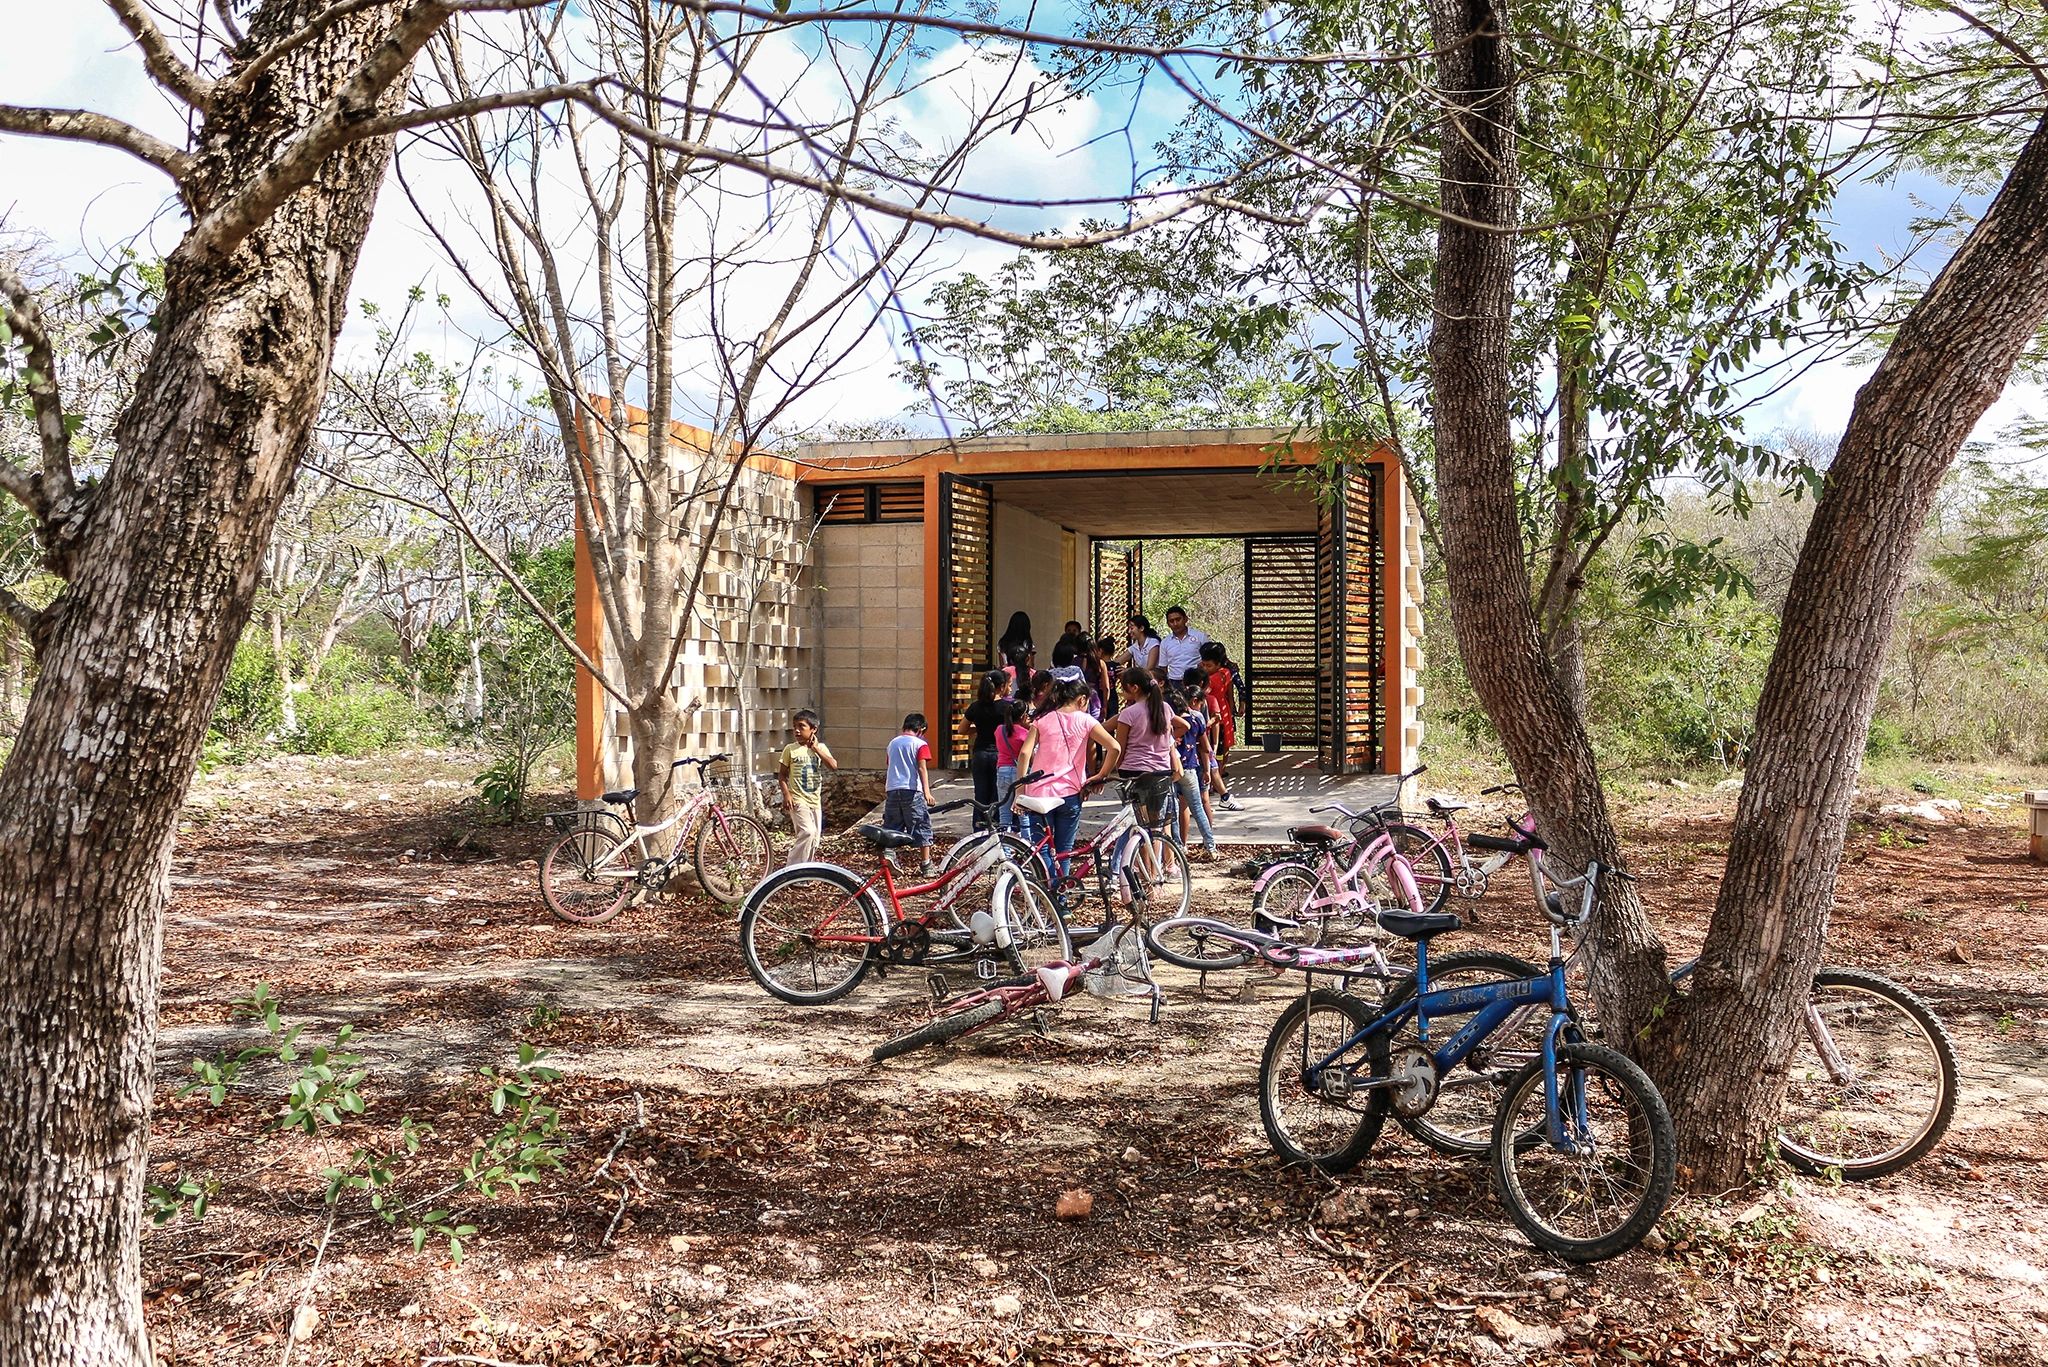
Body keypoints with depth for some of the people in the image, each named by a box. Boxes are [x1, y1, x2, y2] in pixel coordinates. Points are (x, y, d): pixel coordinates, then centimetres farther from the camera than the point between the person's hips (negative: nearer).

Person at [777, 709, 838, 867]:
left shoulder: (820, 747, 4)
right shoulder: (790, 749, -2)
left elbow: (833, 765, -11)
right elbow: (782, 774, 1)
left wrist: (816, 748, -13)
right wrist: (786, 794, -11)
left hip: (815, 800, 4)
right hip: (797, 800, -4)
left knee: (814, 839, 8)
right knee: (808, 832, -23)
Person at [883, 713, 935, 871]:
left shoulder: (893, 743, 16)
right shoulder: (920, 744, -1)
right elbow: (922, 768, -12)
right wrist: (927, 791, -18)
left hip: (892, 791, 5)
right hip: (912, 791, -5)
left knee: (891, 828, 13)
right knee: (922, 828, 4)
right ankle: (925, 864, 5)